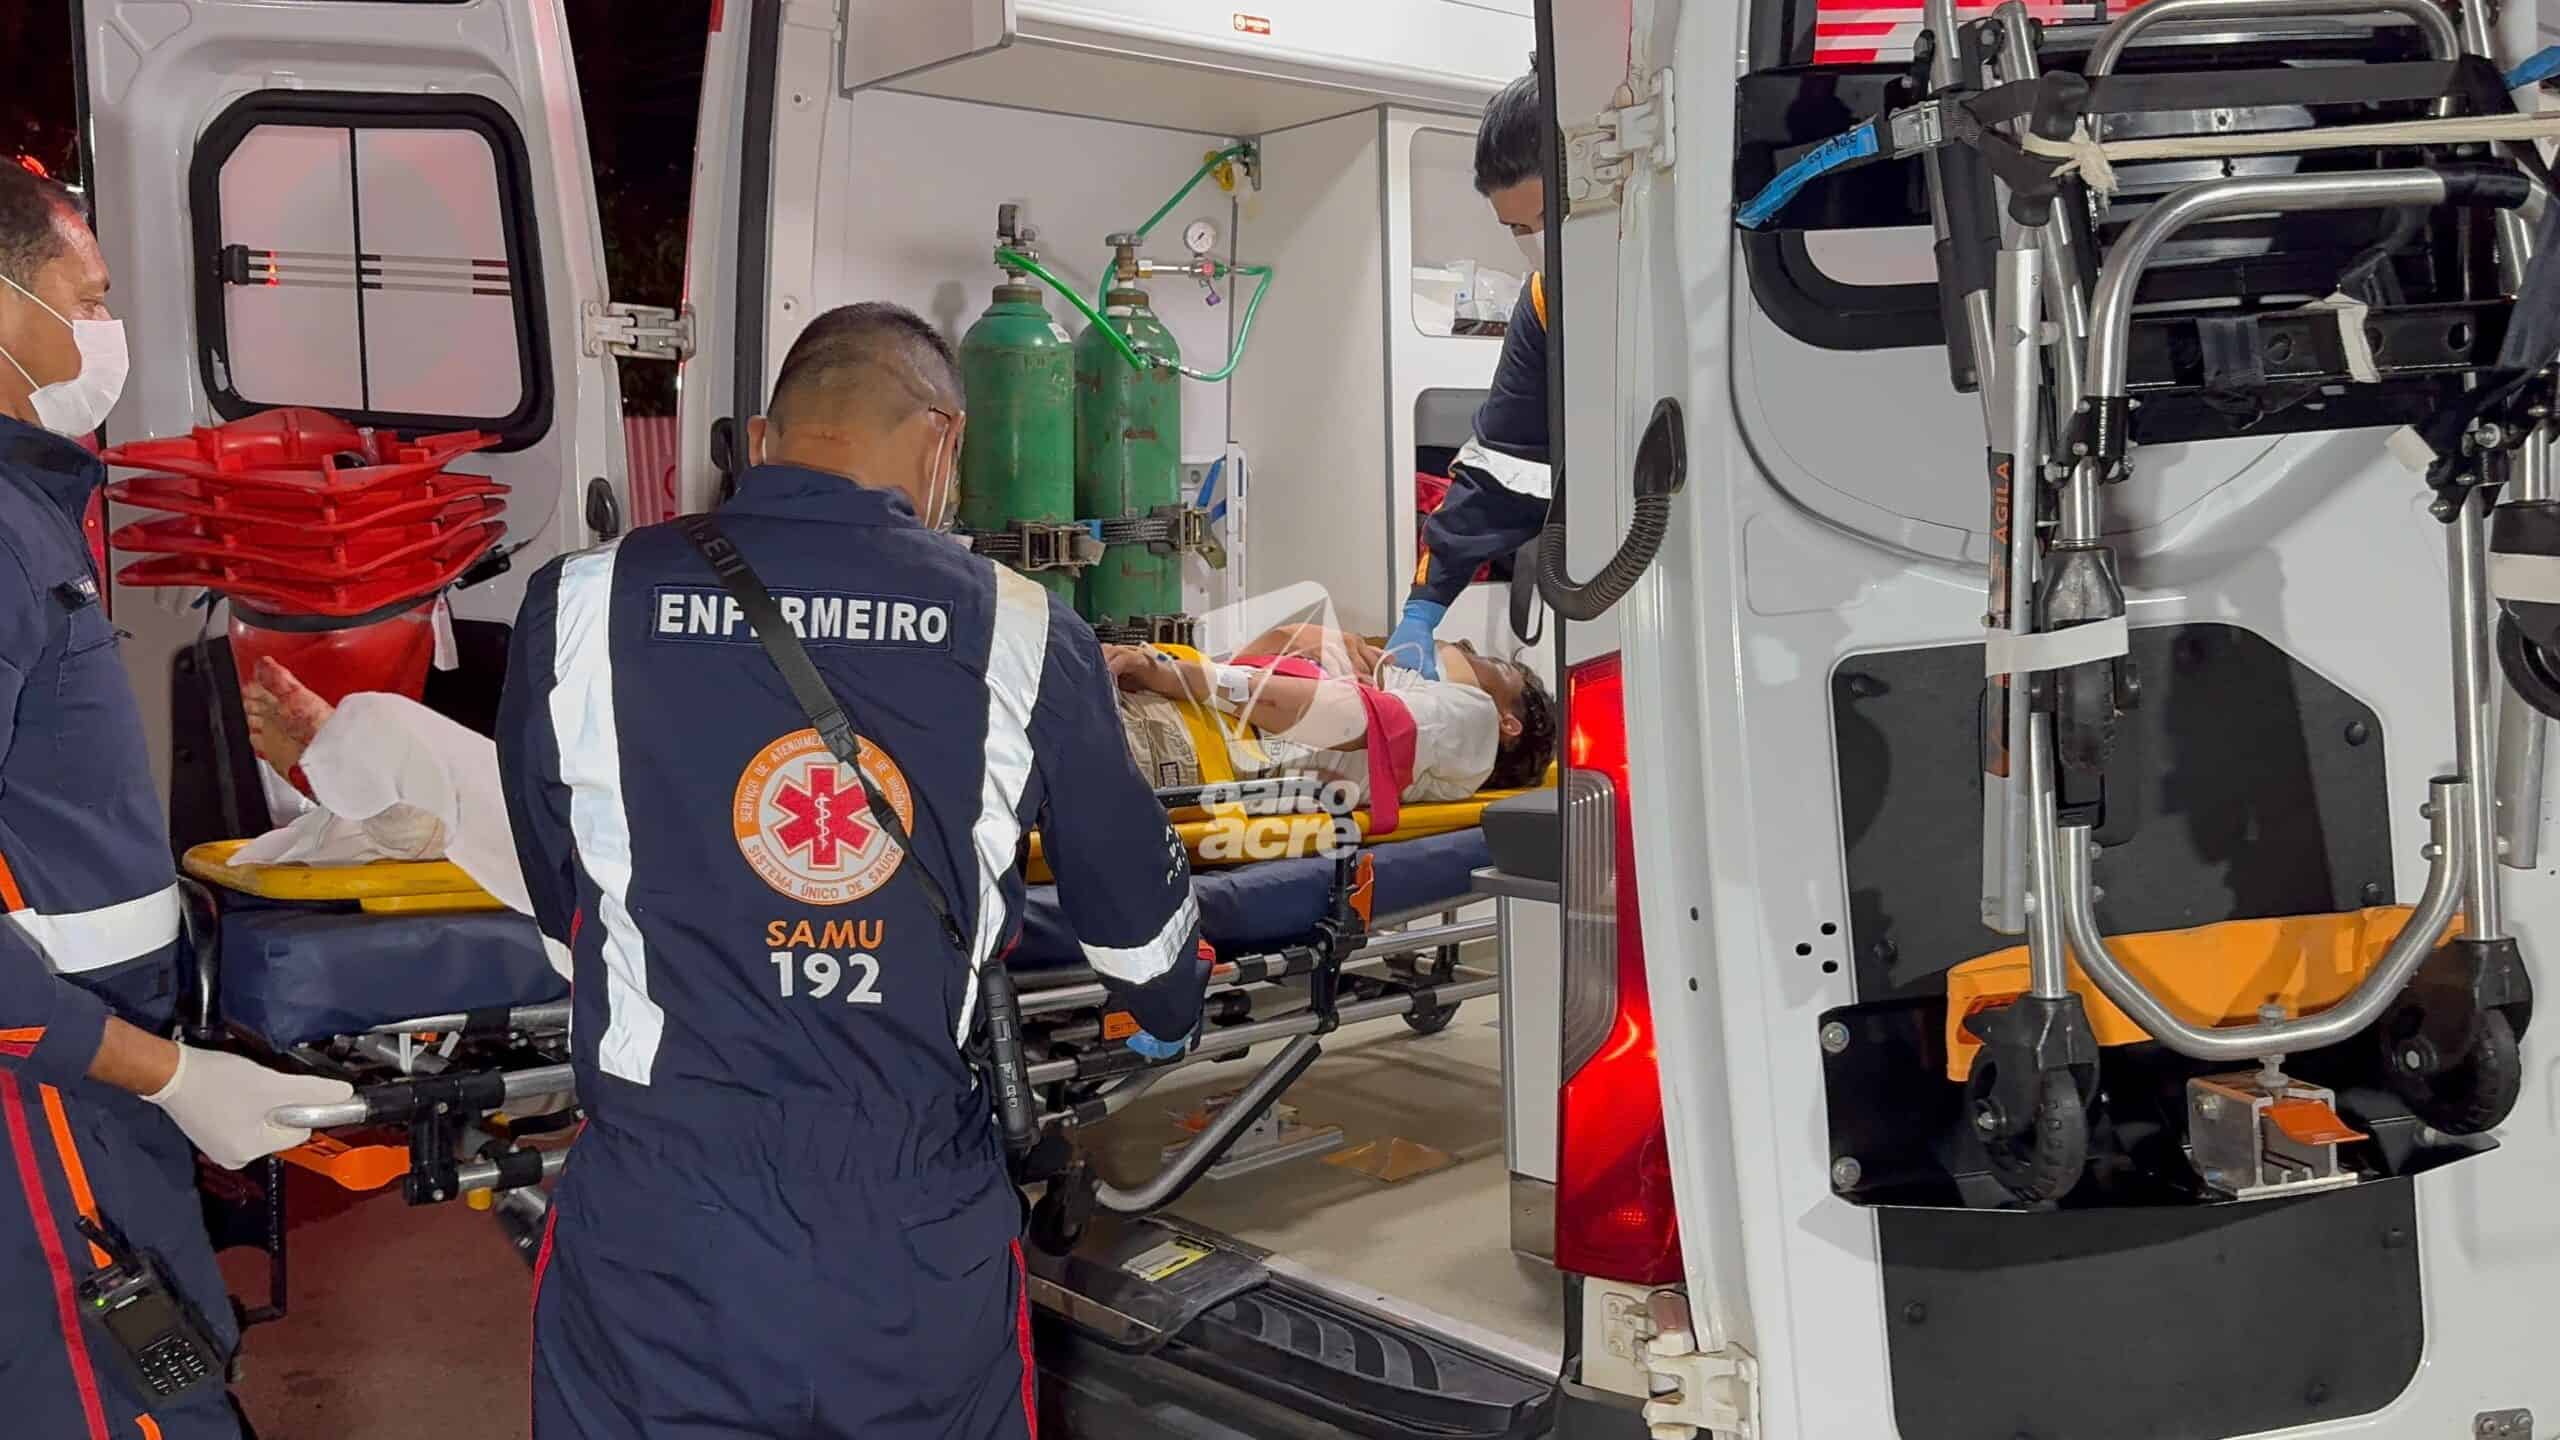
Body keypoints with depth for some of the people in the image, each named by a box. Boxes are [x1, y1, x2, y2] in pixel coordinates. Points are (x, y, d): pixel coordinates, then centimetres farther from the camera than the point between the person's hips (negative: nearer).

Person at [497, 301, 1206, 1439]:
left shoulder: (577, 609, -6)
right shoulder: (1023, 634, -6)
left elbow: (561, 898, 9)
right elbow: (1139, 917, 8)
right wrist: (1169, 1012, 32)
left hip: (655, 1270, -1)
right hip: (923, 1264, 1)